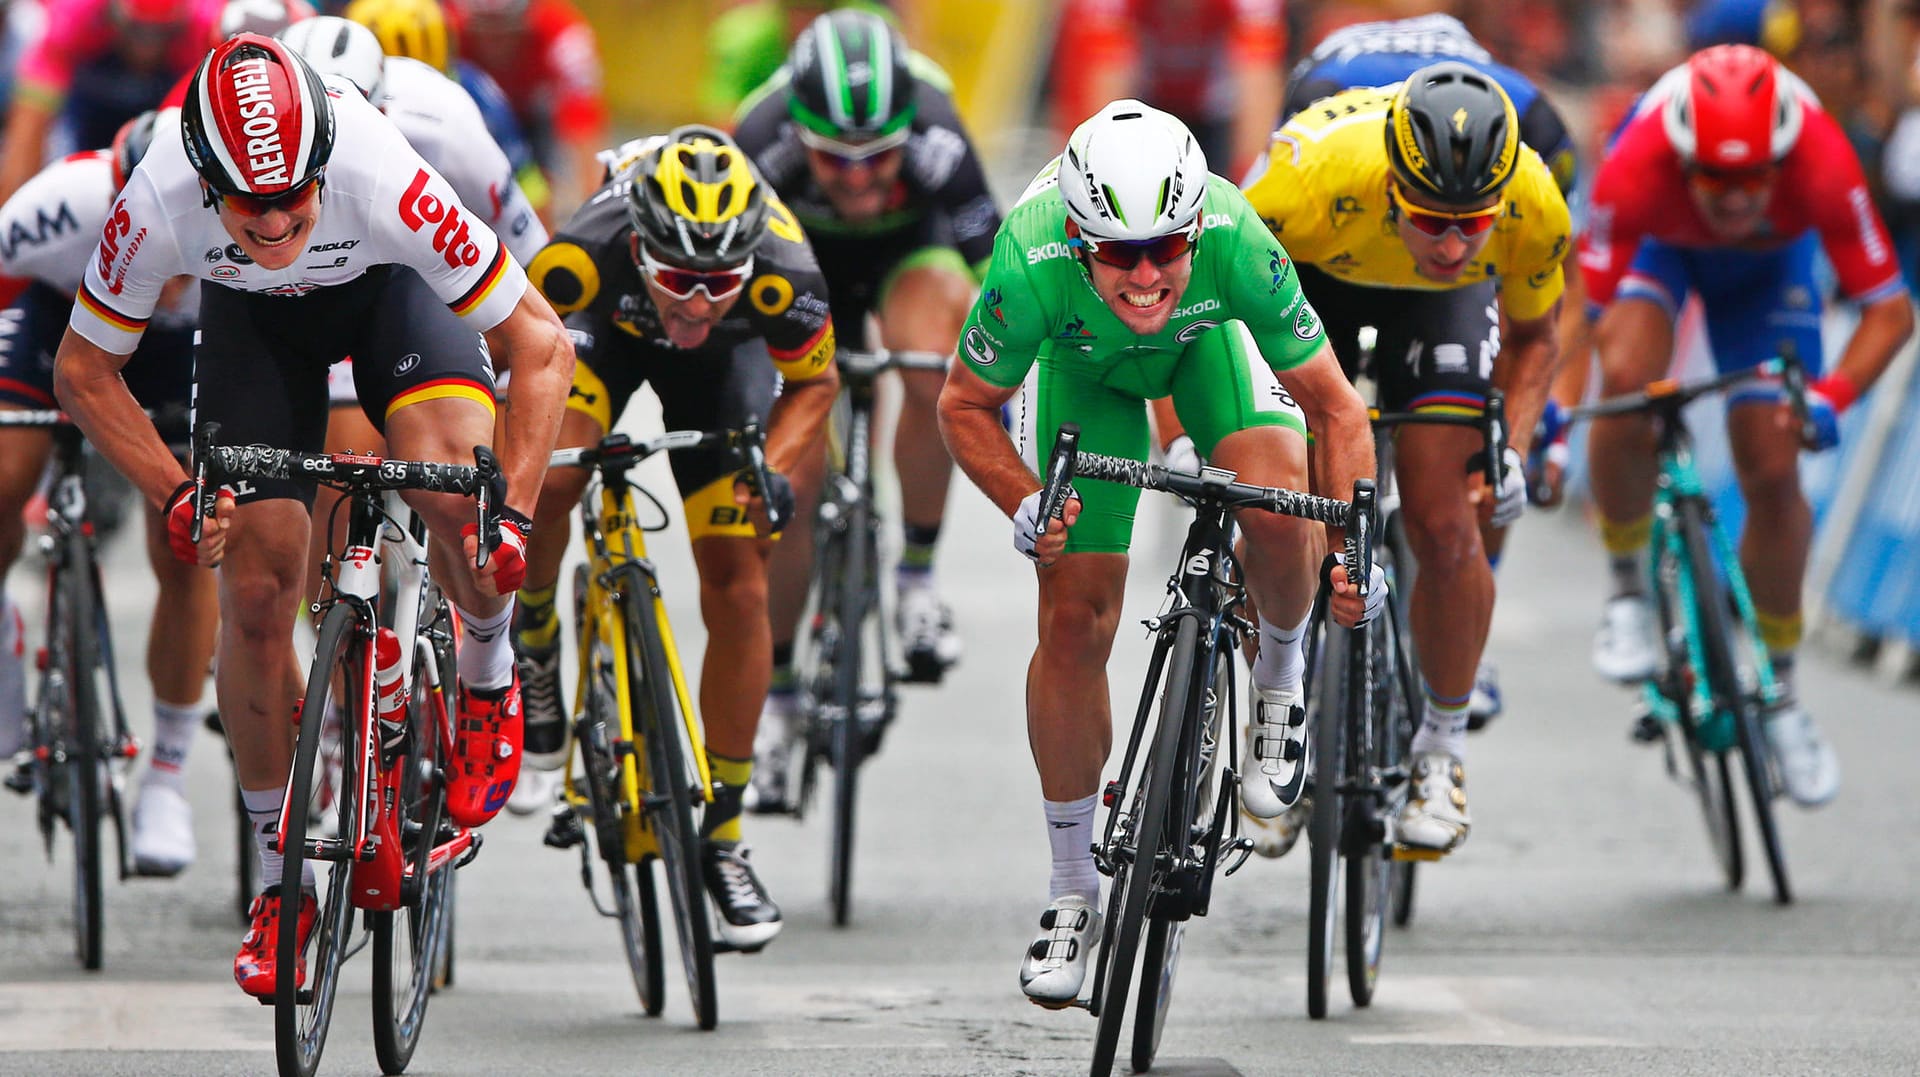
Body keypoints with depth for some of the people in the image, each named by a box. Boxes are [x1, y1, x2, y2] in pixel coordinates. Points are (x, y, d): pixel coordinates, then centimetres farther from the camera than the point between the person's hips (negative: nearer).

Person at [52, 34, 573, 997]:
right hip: (251, 314, 2)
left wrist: (513, 513, -40)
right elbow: (84, 370, -18)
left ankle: (486, 679, 3)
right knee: (256, 595, -7)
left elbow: (538, 341, -31)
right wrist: (175, 496, -30)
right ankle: (280, 879, 11)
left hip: (388, 288, -2)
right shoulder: (157, 205, -36)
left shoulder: (387, 185, -41)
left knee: (456, 495, -30)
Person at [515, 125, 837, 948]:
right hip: (604, 327, -1)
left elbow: (814, 383, -17)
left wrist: (773, 470, -34)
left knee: (737, 593, -5)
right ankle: (533, 640, 1)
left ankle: (722, 833, 10)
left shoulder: (782, 273, -38)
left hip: (724, 357, 1)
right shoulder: (584, 255, -42)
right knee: (547, 478, -31)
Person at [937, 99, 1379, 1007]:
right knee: (1074, 618, -5)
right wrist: (1025, 505, -35)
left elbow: (1332, 405, -28)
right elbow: (965, 405, -21)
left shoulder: (1234, 242, -40)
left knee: (1276, 506, -30)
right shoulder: (1033, 262, -40)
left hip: (1208, 337, 0)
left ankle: (1280, 674, 4)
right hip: (1085, 364, 0)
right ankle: (1072, 892, 12)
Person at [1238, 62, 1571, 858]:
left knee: (1446, 528, -11)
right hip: (1309, 274, -1)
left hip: (1443, 302, 1)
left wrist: (1513, 449, -22)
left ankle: (1442, 752, 9)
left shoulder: (1534, 207, -33)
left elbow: (1535, 336, -9)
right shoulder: (1316, 174, -43)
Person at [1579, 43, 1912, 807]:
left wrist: (1831, 397, -46)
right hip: (1657, 243, -1)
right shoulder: (1636, 169, -41)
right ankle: (1626, 588, -7)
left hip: (1769, 261, 1)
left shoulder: (1821, 164, -40)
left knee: (1772, 473, -7)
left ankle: (1779, 691, 13)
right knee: (1626, 379, -31)